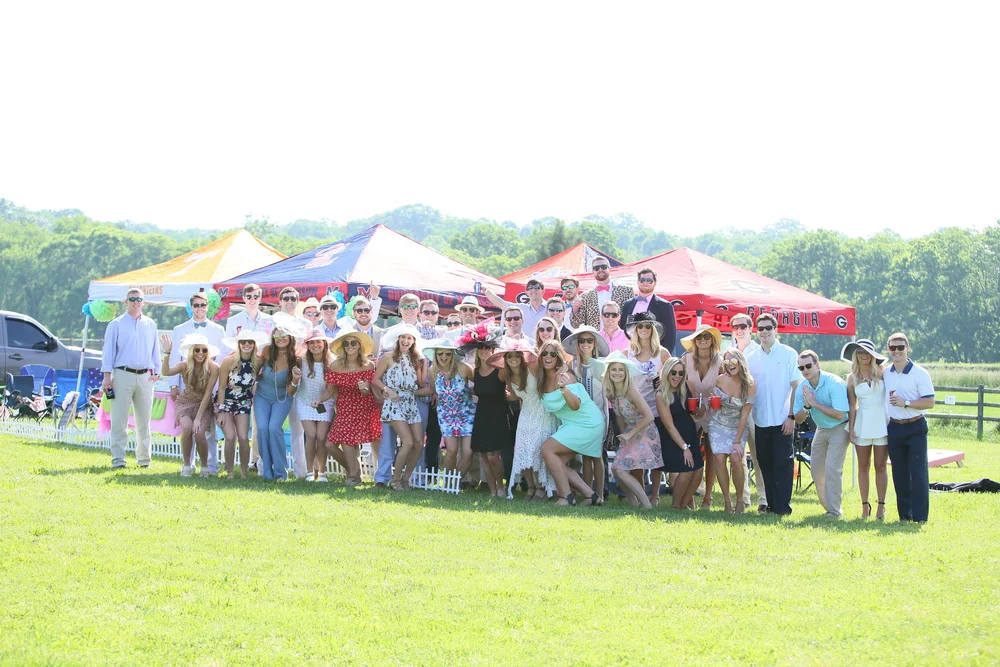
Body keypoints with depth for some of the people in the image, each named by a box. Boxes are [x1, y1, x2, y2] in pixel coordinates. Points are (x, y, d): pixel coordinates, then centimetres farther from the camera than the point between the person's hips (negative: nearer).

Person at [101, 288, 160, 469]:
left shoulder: (150, 325, 13)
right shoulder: (116, 324, 3)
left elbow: (155, 350, 18)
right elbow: (108, 350, 2)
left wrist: (155, 372, 11)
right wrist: (107, 376, -4)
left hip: (145, 377, 3)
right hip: (122, 375, -3)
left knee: (144, 420, 6)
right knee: (119, 420, -5)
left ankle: (143, 458, 12)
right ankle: (118, 459, -2)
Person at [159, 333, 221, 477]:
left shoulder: (213, 368, -18)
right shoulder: (185, 366, -13)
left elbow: (207, 394, -17)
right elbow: (166, 372, -32)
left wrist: (198, 418, -21)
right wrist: (167, 353, -46)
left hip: (204, 405, -1)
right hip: (185, 403, 1)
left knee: (199, 433, -24)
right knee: (187, 427, -28)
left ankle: (204, 466, 2)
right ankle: (186, 465, -10)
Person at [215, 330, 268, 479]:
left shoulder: (258, 362, -9)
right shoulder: (229, 361, -17)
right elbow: (222, 388, -12)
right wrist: (221, 411, -14)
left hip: (243, 404, 3)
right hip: (225, 402, -3)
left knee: (243, 438, -11)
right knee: (230, 437, -15)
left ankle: (244, 472, 4)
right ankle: (229, 472, -1)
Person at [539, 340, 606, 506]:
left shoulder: (564, 376, -17)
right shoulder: (543, 380, 7)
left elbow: (575, 405, -27)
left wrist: (564, 388, -43)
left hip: (586, 423, -9)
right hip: (570, 424, 9)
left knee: (547, 448, -18)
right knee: (559, 463, 0)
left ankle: (566, 497, -17)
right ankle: (591, 495, 3)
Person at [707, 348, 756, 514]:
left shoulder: (750, 385, -13)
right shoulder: (720, 380, -7)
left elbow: (744, 415, -12)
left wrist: (738, 441, -14)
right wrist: (711, 402, -16)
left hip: (737, 427, -2)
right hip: (717, 425, 2)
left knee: (735, 457, -22)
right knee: (719, 457, -18)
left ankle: (740, 500, -6)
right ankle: (727, 500, -9)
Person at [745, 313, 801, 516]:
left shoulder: (789, 354, -1)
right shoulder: (752, 358, 10)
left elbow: (797, 387, -3)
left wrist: (792, 416, -10)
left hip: (782, 421, -4)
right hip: (761, 421, 4)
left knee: (783, 464, -4)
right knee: (765, 464, 7)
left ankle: (783, 506, -1)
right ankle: (771, 503, 15)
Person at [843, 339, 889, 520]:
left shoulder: (881, 372, 1)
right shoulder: (852, 378, 5)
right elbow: (852, 406, 6)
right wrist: (851, 428, 1)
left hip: (882, 422, -1)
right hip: (862, 423, 1)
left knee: (880, 466, 1)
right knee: (863, 467, 4)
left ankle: (881, 506, 7)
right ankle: (865, 505, 11)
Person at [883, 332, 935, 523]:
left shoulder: (920, 373, -8)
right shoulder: (886, 373, 8)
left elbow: (930, 402, -11)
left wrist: (905, 403, -20)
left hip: (915, 427, -5)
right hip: (894, 427, 5)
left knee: (918, 473, -7)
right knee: (900, 474, 8)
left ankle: (920, 517, -6)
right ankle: (904, 515, 16)